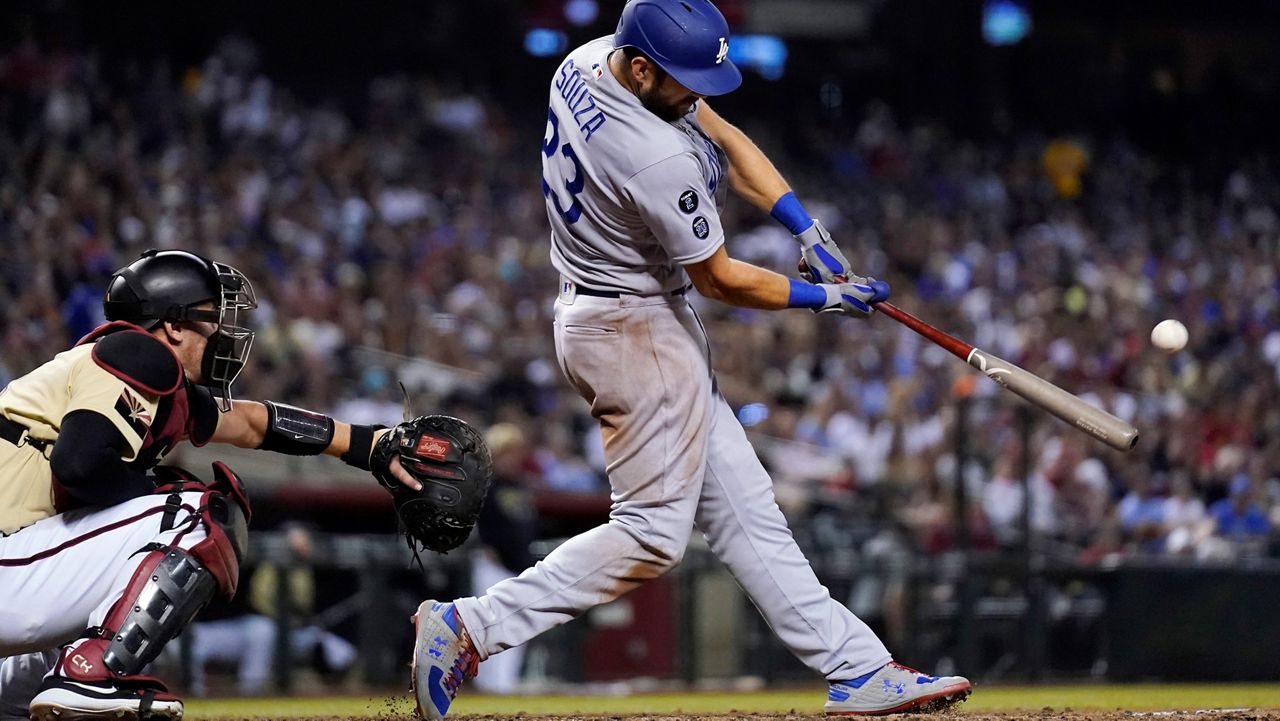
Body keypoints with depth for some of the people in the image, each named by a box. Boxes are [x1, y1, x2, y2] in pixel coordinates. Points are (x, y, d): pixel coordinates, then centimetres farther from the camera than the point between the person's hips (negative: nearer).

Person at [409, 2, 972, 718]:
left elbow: (728, 140, 6)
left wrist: (809, 229, -1)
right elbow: (720, 279, -16)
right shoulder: (660, 161, -31)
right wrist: (824, 297, -4)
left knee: (741, 505, 10)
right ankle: (471, 627, -5)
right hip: (638, 330, -10)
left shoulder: (586, 61, -3)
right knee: (655, 530, -5)